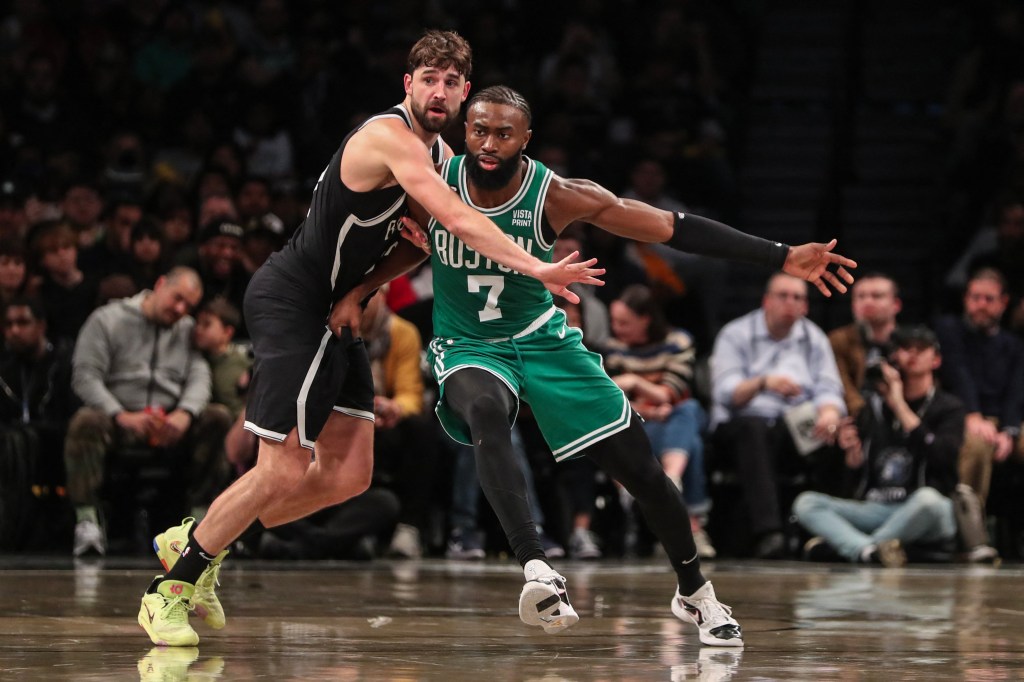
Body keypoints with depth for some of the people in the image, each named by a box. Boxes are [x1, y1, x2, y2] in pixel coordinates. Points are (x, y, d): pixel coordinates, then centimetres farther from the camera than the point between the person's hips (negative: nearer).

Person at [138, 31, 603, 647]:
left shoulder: (442, 154, 11)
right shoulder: (391, 138, -20)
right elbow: (457, 219, -32)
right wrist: (535, 268, -40)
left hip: (334, 313, 10)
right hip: (290, 301, -10)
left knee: (347, 475, 5)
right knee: (283, 473, -13)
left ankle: (198, 544, 18)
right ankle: (171, 590, 0)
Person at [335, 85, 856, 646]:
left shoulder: (556, 196, -20)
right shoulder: (436, 182, -15)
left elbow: (673, 228, -20)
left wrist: (782, 258, -24)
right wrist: (358, 291, -4)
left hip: (543, 339, 1)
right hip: (468, 346, -1)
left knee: (639, 468, -2)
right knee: (487, 413, -38)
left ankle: (693, 593, 22)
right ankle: (536, 571, -45)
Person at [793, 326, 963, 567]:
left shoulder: (949, 408, 5)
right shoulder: (876, 403, 16)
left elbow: (941, 456, -15)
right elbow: (857, 470, 16)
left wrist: (900, 407, -11)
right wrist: (852, 452, -8)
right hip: (873, 509, 4)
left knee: (928, 499, -39)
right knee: (805, 503, -15)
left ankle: (849, 546, -26)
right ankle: (871, 550, -40)